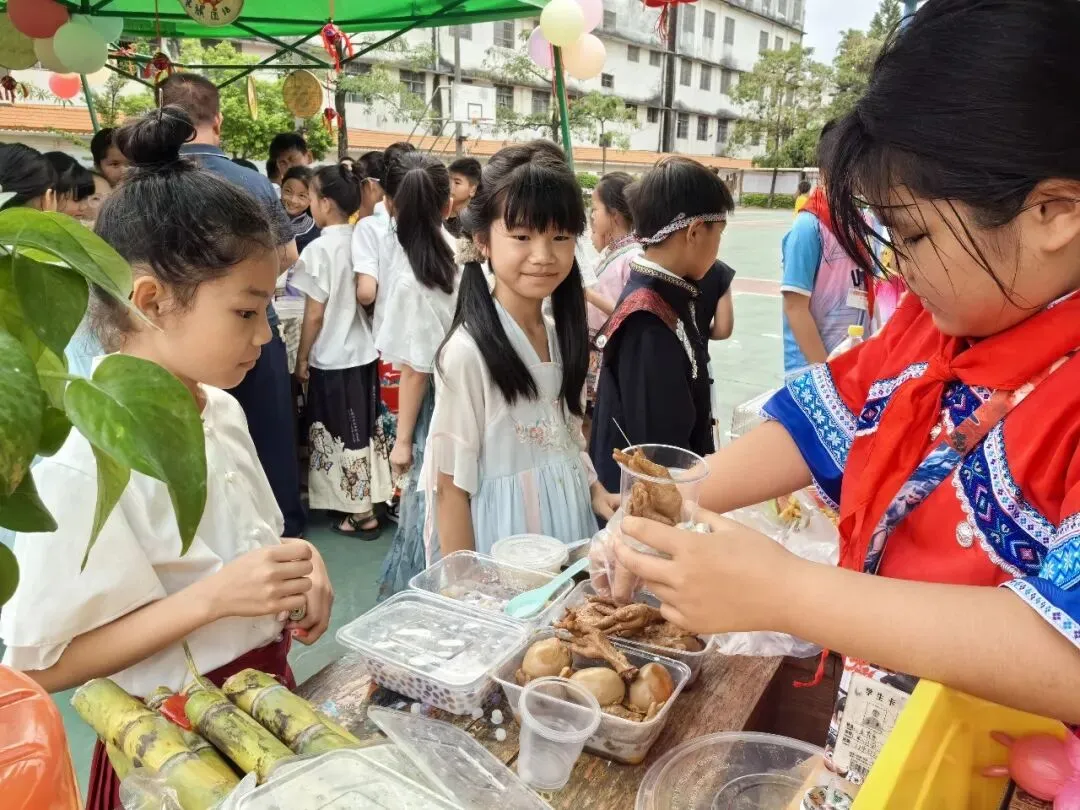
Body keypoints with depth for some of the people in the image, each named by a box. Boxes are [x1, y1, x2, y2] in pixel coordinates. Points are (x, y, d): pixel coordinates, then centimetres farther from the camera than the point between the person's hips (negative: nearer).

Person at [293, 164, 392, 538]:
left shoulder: (319, 249, -16)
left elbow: (315, 313, -14)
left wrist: (302, 357, -3)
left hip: (331, 357, -6)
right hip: (364, 351, 7)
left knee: (344, 435, 4)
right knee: (362, 431, 16)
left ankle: (362, 513, 12)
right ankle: (365, 503, 27)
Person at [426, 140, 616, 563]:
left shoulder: (563, 337, 1)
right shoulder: (467, 352, -21)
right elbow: (452, 488, -17)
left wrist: (595, 492, -1)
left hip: (569, 524, 7)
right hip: (502, 539, -6)